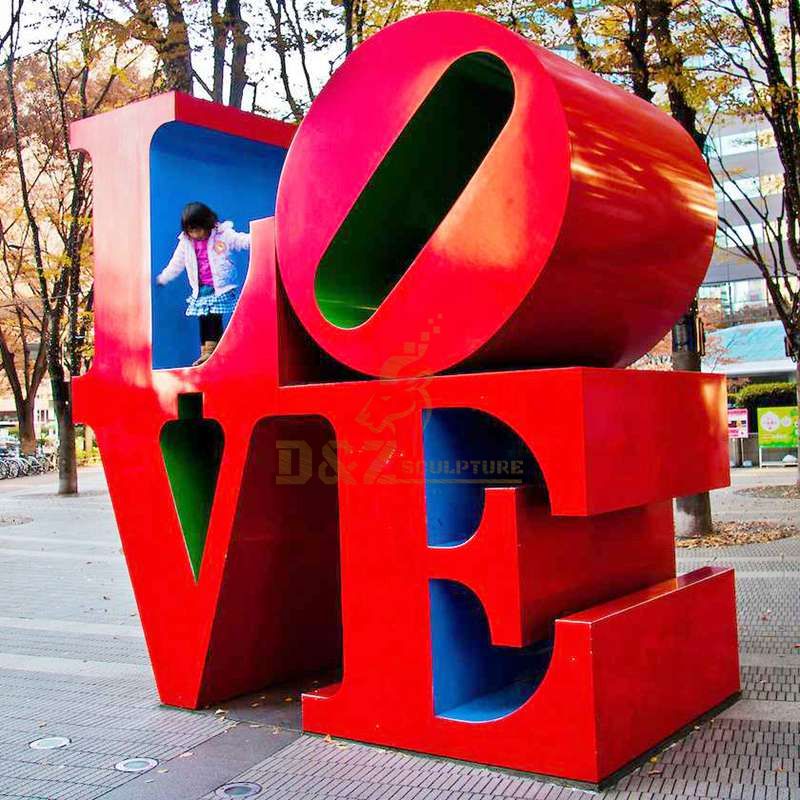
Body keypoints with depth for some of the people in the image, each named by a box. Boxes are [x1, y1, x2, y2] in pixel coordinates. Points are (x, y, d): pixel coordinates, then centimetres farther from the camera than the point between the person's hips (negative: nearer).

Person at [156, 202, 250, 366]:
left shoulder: (223, 234, -6)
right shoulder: (185, 243, 6)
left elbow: (241, 240, -12)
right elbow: (176, 264, 16)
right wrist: (162, 278, 21)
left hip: (220, 288, -4)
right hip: (201, 290, 4)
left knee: (214, 319, -10)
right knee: (203, 321, 4)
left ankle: (211, 350, -5)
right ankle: (205, 354, 8)